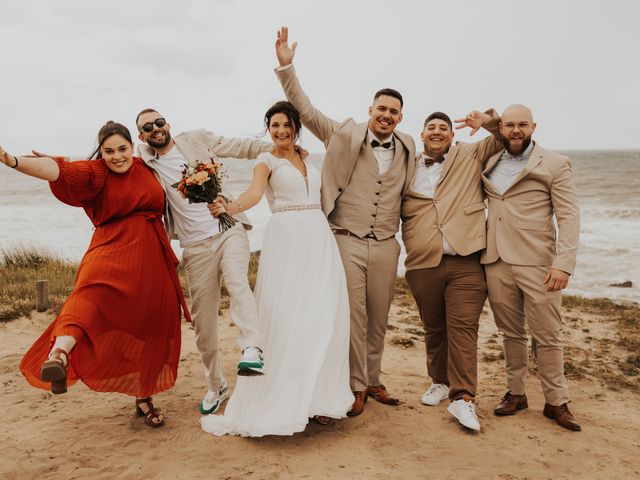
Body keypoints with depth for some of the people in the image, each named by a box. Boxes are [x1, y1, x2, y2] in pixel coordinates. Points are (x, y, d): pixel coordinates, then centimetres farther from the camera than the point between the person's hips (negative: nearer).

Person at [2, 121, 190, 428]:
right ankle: (59, 353, -60)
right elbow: (58, 170, -23)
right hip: (113, 249, -5)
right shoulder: (95, 173, -3)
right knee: (94, 290, -37)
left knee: (150, 328, 8)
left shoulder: (144, 169, 10)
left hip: (152, 258, 5)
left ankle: (143, 398, 27)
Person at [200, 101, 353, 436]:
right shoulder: (267, 161, 4)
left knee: (322, 318, -1)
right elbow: (255, 192, -16)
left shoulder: (308, 161, 20)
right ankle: (282, 400, 1)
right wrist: (230, 207, -34)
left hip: (319, 240, 5)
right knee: (284, 318, -8)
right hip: (286, 241, -5)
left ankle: (317, 397, 8)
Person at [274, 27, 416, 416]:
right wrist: (286, 66, -13)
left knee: (379, 319, 12)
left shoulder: (407, 148, 10)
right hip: (347, 241, -3)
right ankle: (356, 387, 13)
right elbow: (305, 109, -6)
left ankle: (373, 381, 28)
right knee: (352, 317, -1)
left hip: (386, 245, 4)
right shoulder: (346, 135, -2)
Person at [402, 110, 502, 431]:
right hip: (423, 266, 2)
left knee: (463, 327, -7)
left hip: (465, 263, -2)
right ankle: (440, 382, 30)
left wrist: (490, 121, -3)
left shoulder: (471, 157, 11)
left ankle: (463, 397, -4)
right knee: (433, 328, 13)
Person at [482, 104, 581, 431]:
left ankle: (556, 402, 13)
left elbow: (569, 218, -5)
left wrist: (563, 264, -15)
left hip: (537, 264, -4)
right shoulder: (489, 164, 14)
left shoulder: (555, 164, 1)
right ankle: (515, 393, 24)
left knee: (547, 336, 1)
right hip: (496, 261, 4)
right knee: (511, 332, 12)